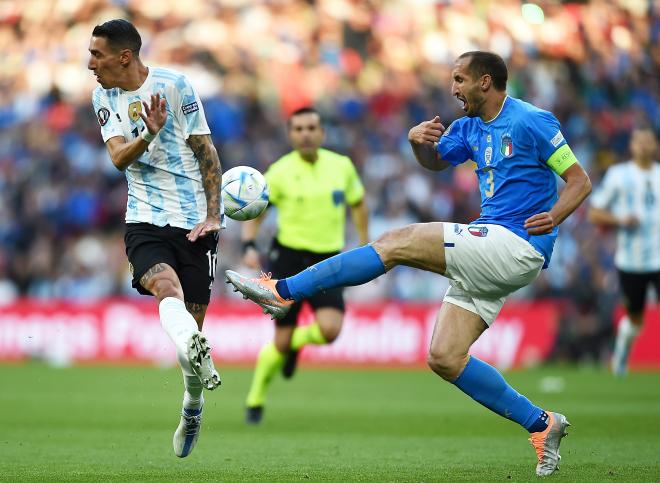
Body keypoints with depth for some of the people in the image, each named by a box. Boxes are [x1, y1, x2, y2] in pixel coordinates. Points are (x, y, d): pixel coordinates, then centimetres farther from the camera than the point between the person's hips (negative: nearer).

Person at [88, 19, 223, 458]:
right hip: (146, 220, 2)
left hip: (194, 219, -2)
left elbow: (206, 152, -3)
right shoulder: (105, 97, 7)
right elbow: (118, 157, -6)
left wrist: (212, 215, -9)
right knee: (165, 284, -30)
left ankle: (193, 407, 24)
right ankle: (198, 356, -56)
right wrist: (149, 133, -26)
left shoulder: (174, 85, -6)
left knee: (193, 317, 2)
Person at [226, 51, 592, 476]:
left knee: (396, 243, -16)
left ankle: (283, 292, -15)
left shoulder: (532, 121, -6)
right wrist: (418, 141, 0)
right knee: (444, 359, 0)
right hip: (490, 258, 9)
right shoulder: (470, 127, 18)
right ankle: (542, 425, 6)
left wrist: (553, 217, -22)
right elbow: (436, 161, 24)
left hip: (518, 246, -9)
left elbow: (580, 181, -5)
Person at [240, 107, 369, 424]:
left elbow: (358, 205, 18)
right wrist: (249, 246, -13)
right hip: (288, 257, -2)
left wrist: (365, 248, 15)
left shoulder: (342, 166, 2)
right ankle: (255, 401, 20)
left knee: (329, 330, -20)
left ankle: (297, 342, 17)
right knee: (281, 341, -3)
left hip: (328, 261, 2)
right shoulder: (281, 171, -5)